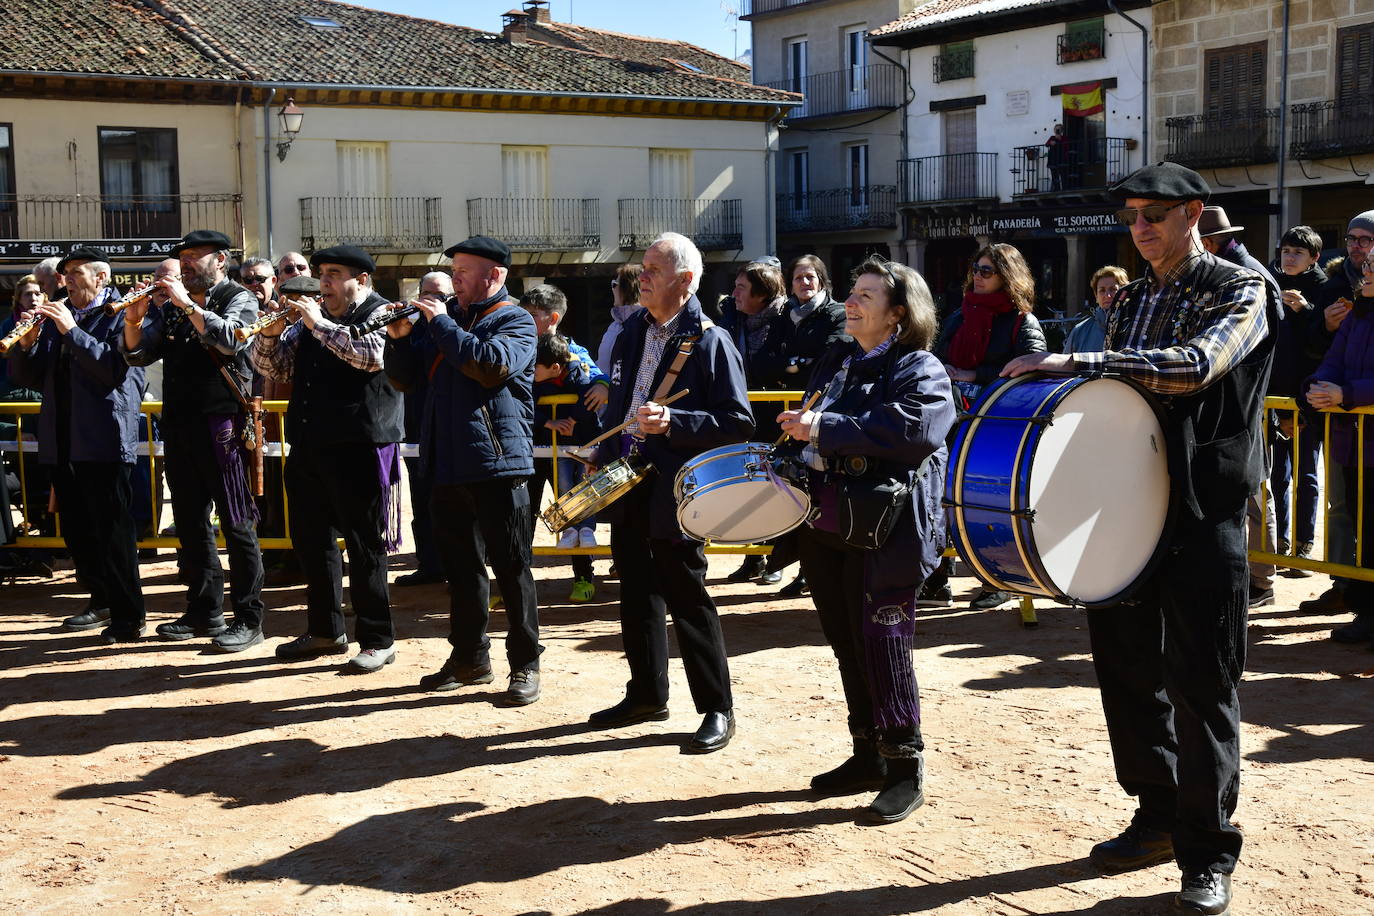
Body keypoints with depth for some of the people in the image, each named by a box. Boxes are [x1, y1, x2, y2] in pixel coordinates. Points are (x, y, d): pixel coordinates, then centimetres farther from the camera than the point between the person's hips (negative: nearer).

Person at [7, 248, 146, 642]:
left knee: (114, 532, -5)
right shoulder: (57, 316, 16)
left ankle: (128, 616, 0)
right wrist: (27, 344, -6)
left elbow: (115, 369, -18)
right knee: (77, 531, 14)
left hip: (105, 442, -7)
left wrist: (72, 332, -20)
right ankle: (101, 600, 28)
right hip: (63, 442, 7)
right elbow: (28, 377, 13)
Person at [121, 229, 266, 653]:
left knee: (237, 525, -4)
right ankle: (205, 611, 22)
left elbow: (228, 339, -21)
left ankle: (248, 620, 0)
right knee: (190, 523, 12)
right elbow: (138, 355, 11)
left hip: (221, 424, -7)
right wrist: (134, 321, -7)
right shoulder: (171, 307, 16)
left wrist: (187, 304, -19)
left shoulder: (239, 299, -1)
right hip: (178, 425, 7)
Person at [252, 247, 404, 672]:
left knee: (364, 547, -3)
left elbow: (371, 354, -24)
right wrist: (272, 333, -2)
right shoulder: (311, 321, 17)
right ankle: (325, 630, 27)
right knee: (312, 541, 14)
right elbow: (271, 367, 17)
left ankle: (378, 640, 5)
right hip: (308, 449, 8)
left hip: (358, 450, -7)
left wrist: (318, 324, -18)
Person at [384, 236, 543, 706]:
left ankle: (525, 664, 7)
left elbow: (495, 364, -23)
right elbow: (404, 378, 16)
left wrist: (441, 325, -16)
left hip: (497, 461, -6)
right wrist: (400, 338, -3)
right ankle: (469, 657, 24)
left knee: (510, 566, -1)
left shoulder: (514, 321, -2)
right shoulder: (443, 315, 15)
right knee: (460, 566, 13)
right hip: (447, 463, 7)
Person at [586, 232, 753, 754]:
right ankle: (647, 695, 29)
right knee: (637, 592, 15)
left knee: (686, 598, -2)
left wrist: (673, 422, -25)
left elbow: (738, 421, -15)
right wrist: (602, 457, 14)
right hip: (625, 480, 7)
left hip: (673, 491, -7)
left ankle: (717, 710, 8)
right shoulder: (633, 332, 12)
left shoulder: (710, 342, -11)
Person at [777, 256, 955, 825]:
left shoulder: (920, 370, -6)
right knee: (846, 644, 12)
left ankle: (905, 770, 6)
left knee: (881, 647, -6)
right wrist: (798, 445, 8)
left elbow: (908, 428, -26)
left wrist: (824, 429, -25)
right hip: (827, 527, 8)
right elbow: (813, 433, 30)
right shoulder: (834, 364, 17)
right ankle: (867, 756, 25)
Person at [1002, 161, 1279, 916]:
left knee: (1200, 683, -2)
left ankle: (1207, 854, 10)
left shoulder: (1241, 292, -5)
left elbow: (1195, 365, -24)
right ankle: (1158, 817, 27)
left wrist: (1076, 361, -29)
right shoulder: (1132, 300, 15)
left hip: (1203, 510, -6)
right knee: (1127, 667, 10)